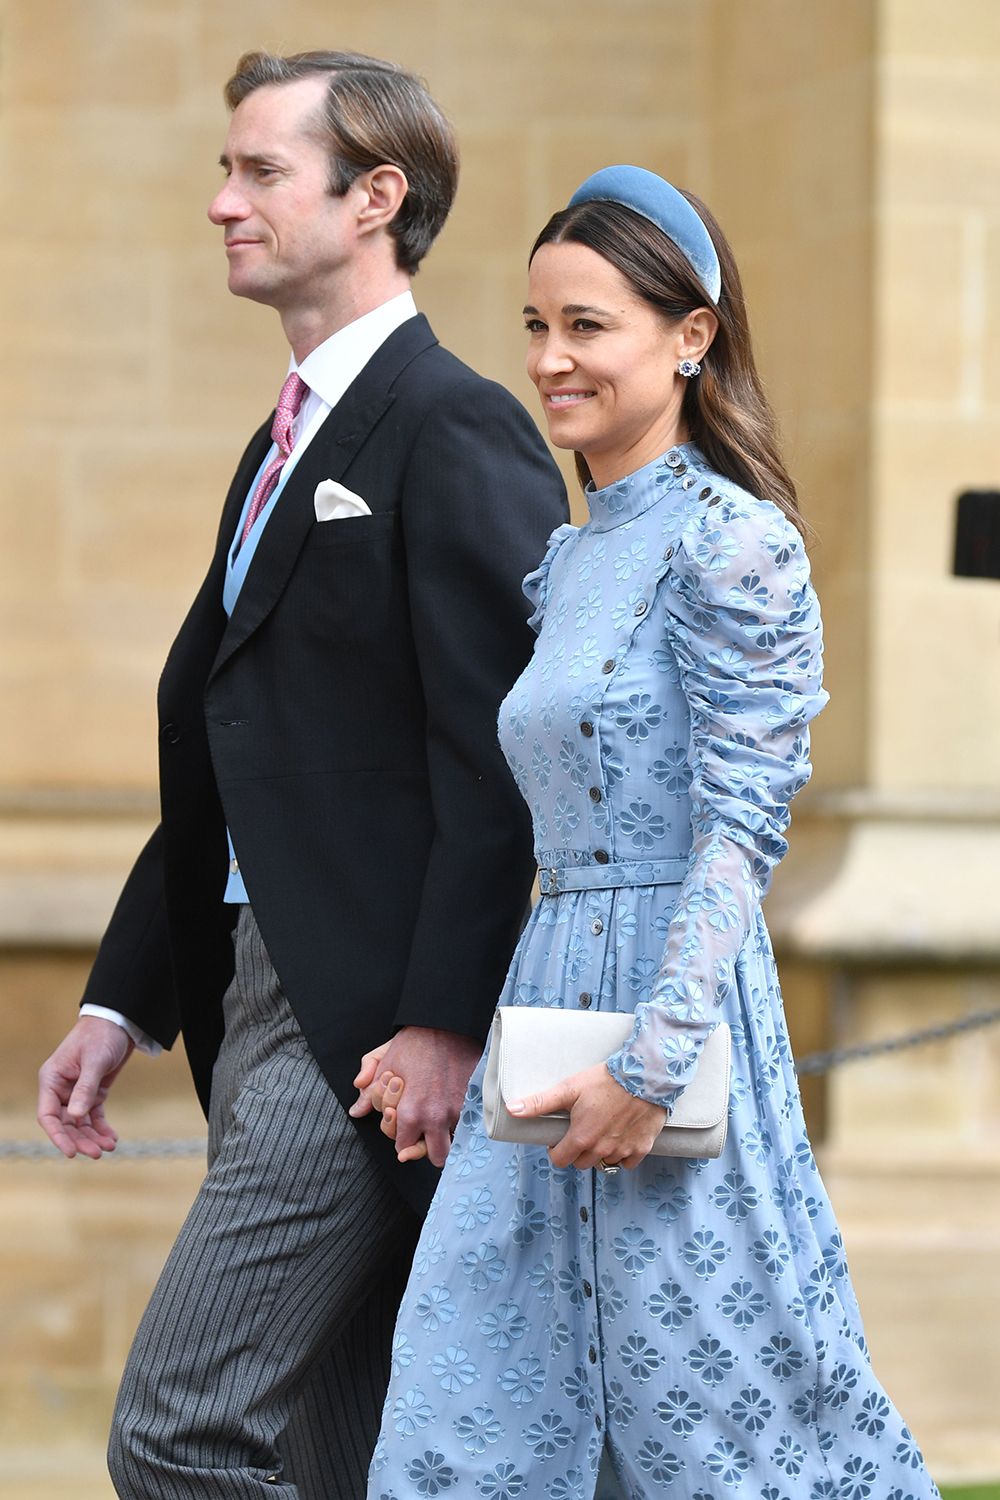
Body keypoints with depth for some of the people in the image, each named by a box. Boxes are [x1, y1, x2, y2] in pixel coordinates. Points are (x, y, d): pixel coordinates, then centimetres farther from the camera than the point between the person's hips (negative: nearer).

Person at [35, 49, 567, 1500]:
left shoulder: (458, 433, -11)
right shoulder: (286, 444, 19)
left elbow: (499, 757, -18)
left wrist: (444, 1023, -22)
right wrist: (123, 1001, 18)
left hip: (375, 1034, -10)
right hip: (260, 1002, 10)